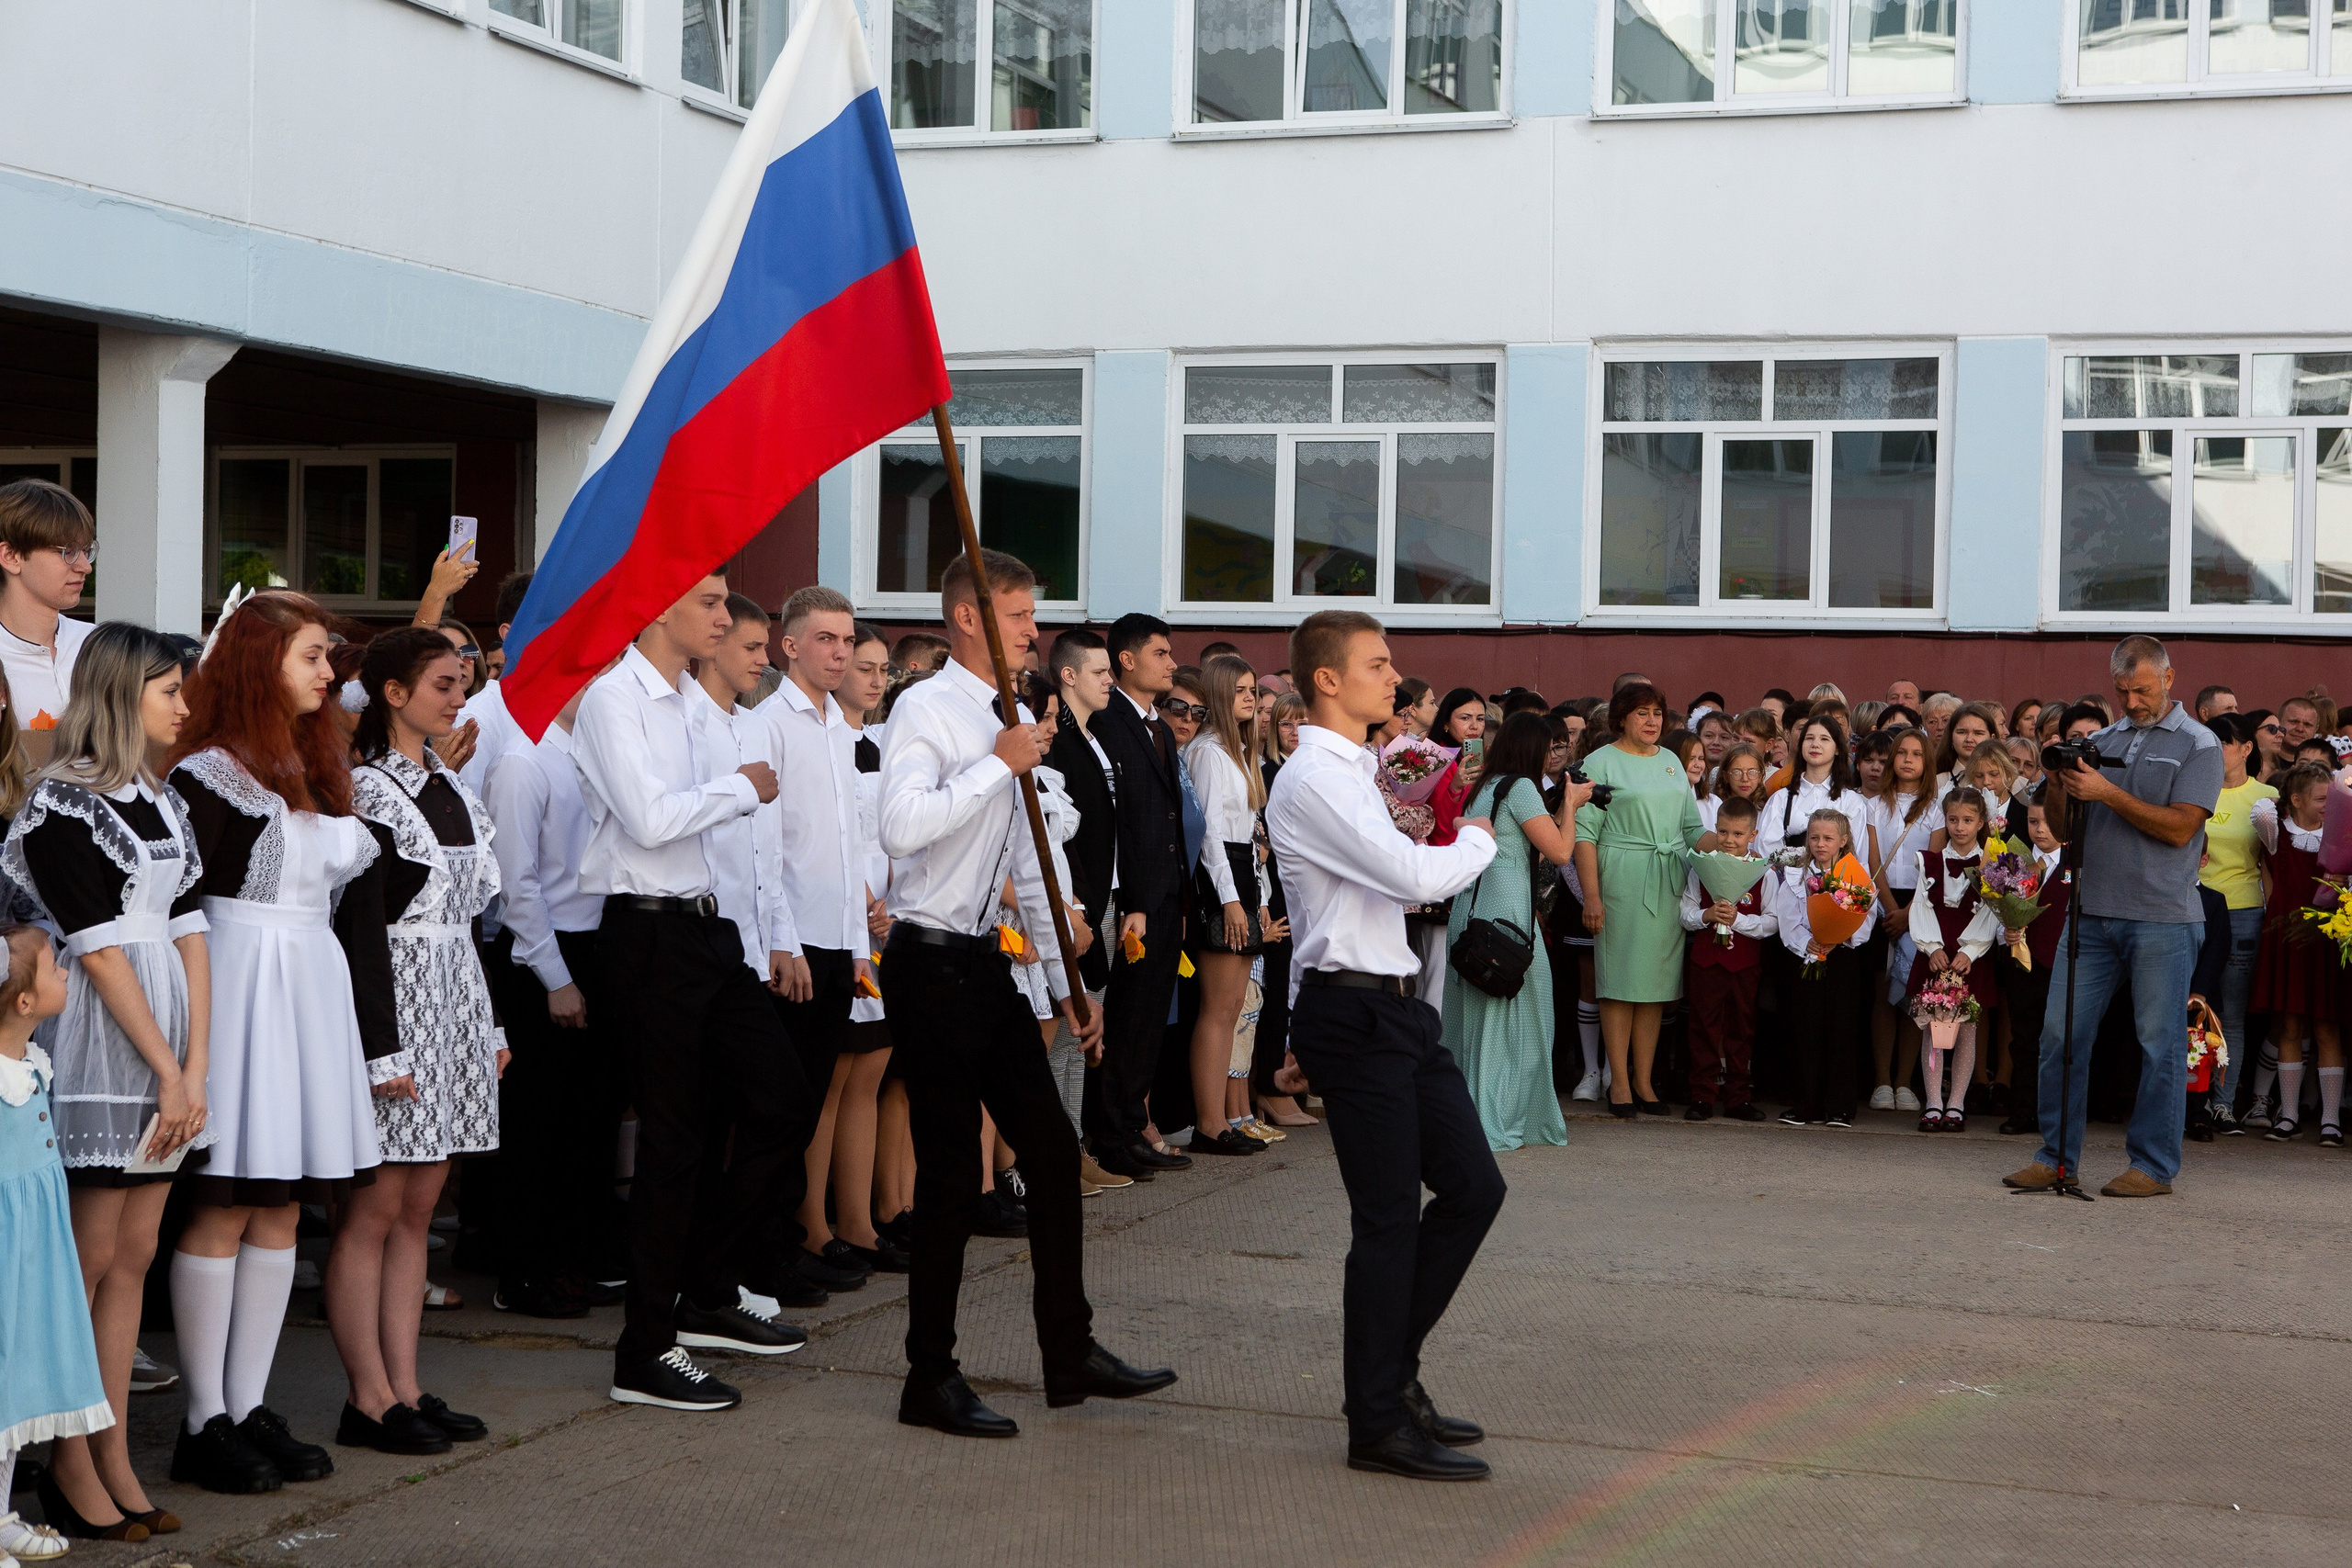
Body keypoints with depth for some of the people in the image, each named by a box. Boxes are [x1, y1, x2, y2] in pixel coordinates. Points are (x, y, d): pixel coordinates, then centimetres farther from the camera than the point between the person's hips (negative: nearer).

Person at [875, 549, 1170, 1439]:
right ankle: (931, 1380, 9)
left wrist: (1065, 983, 19)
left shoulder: (1015, 721, 15)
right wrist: (999, 765, -21)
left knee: (1052, 1148, 10)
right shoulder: (927, 709, -11)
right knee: (952, 1172, -3)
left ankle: (1069, 1354, 22)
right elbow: (902, 826, -29)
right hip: (932, 962, -8)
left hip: (985, 963, 8)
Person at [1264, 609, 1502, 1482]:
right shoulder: (1313, 780, -14)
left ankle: (1392, 1373, 23)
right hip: (1353, 1015, -10)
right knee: (1390, 1218, -4)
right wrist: (1477, 840, -1)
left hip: (1394, 1008, 10)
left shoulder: (1351, 773, 19)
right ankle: (1379, 1425, 8)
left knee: (1472, 1187, 10)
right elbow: (1415, 876, -23)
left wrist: (1307, 1036, 25)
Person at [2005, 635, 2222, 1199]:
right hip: (2092, 912, 5)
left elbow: (2180, 828, -11)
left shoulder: (2198, 745, 1)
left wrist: (2107, 793, -15)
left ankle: (2153, 1166, 8)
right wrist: (2058, 786, -4)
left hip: (2161, 918, -5)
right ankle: (2056, 1157, 11)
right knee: (2061, 1032, 2)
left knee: (2160, 1043, 0)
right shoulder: (2100, 741, 15)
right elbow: (2066, 830, 15)